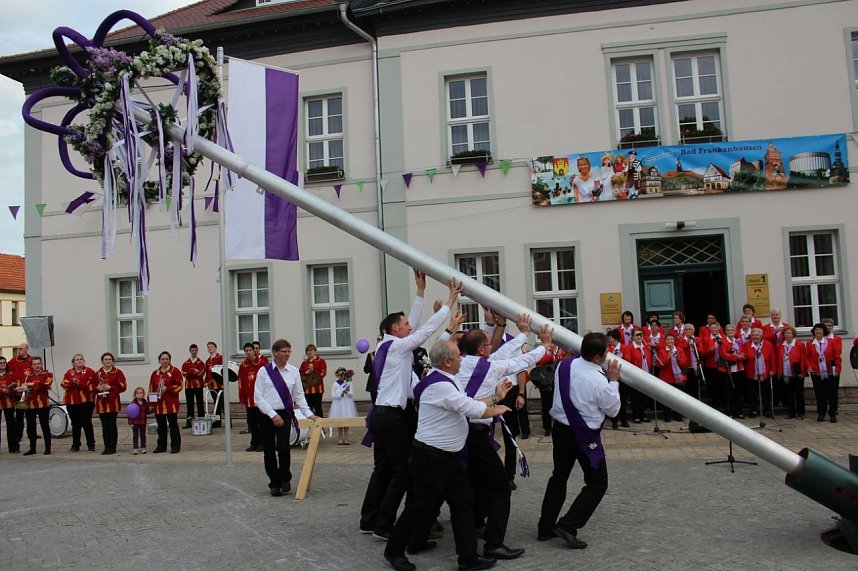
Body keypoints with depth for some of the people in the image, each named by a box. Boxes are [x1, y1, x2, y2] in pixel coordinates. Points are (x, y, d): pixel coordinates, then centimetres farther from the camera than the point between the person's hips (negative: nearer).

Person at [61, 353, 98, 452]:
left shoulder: (89, 372, 0)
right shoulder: (68, 373, 12)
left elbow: (93, 385, -11)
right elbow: (64, 385, 1)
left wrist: (80, 384, -18)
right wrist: (72, 383, -16)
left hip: (86, 401, -3)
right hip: (72, 402, 3)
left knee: (87, 423, -1)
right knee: (75, 424, 8)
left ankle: (91, 445, 6)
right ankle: (75, 445, 16)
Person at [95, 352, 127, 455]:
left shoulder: (118, 372, 1)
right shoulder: (97, 373, 12)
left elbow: (123, 387, -5)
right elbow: (93, 387, 14)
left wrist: (110, 387, -13)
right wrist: (98, 388, -8)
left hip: (113, 403, -3)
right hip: (101, 403, 3)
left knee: (112, 425, -3)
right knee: (104, 426, 7)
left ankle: (112, 448, 4)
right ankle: (106, 447, 14)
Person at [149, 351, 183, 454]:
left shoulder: (175, 371, -1)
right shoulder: (155, 373, 13)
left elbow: (179, 385, -8)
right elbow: (151, 389, 12)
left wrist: (167, 388, -18)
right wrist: (150, 402, 5)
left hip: (171, 404, -4)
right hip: (158, 404, 4)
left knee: (173, 425, -1)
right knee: (161, 426, 11)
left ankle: (175, 446, 5)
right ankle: (161, 446, 21)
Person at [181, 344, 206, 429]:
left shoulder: (201, 362, 3)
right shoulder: (186, 363, 9)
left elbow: (202, 374, -8)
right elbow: (184, 373, -4)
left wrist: (190, 372, -15)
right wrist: (195, 372, -16)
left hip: (198, 385, -2)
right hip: (188, 385, 2)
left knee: (200, 403, 0)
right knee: (189, 403, 5)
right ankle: (189, 421, 10)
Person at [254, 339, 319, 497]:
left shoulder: (294, 371, 3)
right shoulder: (264, 371, -4)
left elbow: (299, 395, 8)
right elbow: (258, 397, -6)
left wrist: (308, 413, -3)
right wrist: (273, 414, -13)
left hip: (284, 414, 1)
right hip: (266, 415, 0)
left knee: (283, 448, -14)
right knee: (269, 452, 6)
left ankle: (285, 479, 12)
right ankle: (274, 483, 25)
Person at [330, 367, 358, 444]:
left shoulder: (348, 383, 2)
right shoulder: (335, 384, -1)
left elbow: (352, 394, -3)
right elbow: (333, 395, -3)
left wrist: (347, 392, -21)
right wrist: (340, 395, -17)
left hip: (347, 404, 1)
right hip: (338, 404, -1)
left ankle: (346, 438, 11)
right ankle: (340, 438, 12)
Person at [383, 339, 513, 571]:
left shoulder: (444, 381, 10)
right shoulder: (440, 385, -24)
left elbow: (469, 405, 13)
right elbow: (472, 409, -22)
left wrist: (495, 397, 13)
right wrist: (497, 410, -4)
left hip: (448, 456, 10)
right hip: (431, 457, -10)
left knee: (463, 502, 11)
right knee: (421, 505, 3)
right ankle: (394, 550, 22)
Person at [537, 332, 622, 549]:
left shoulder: (564, 366, -5)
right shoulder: (600, 381, -23)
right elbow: (613, 410, -7)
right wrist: (613, 380, -3)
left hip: (561, 429, 7)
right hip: (586, 436, -6)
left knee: (559, 477, 21)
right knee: (597, 483, 9)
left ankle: (545, 527, 26)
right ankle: (568, 526, -1)